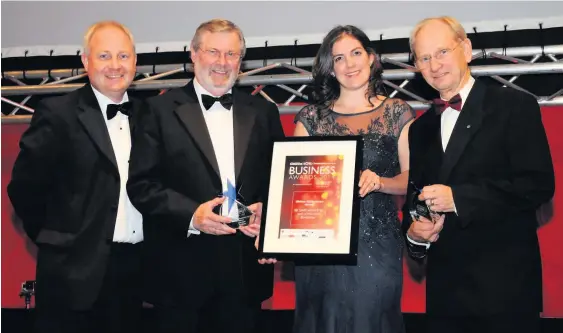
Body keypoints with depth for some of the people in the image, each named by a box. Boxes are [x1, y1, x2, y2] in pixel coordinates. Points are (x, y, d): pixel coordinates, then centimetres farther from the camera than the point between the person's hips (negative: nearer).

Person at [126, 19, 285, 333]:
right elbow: (141, 184, -5)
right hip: (182, 269, -2)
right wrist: (191, 215, -16)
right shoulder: (162, 109, 1)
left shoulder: (264, 112, 10)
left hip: (245, 268, 3)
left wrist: (266, 210, -7)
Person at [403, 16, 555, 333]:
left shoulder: (515, 106, -4)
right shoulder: (420, 129, 14)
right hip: (444, 287, 6)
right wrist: (413, 232, -2)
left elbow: (539, 183, -14)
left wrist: (458, 197, -20)